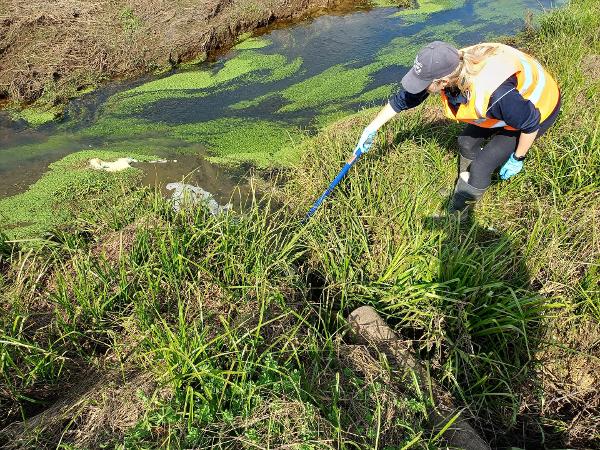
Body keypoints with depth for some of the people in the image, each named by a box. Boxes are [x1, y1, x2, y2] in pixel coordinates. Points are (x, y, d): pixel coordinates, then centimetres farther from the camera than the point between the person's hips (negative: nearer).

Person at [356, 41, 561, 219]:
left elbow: (531, 123, -30)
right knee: (467, 142, 14)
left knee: (481, 165, -10)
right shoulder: (447, 68, -24)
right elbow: (404, 98, -11)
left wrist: (517, 159, -14)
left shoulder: (494, 93, -46)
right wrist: (372, 128, -3)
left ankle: (455, 216, 12)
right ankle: (463, 189, 39)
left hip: (538, 108, -7)